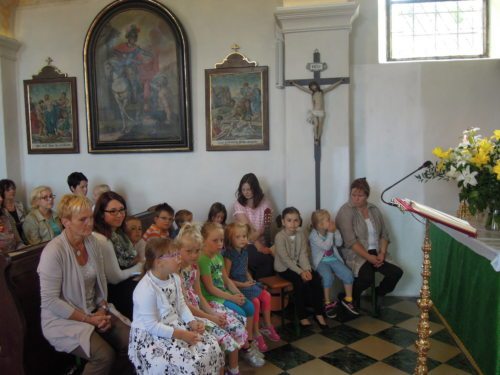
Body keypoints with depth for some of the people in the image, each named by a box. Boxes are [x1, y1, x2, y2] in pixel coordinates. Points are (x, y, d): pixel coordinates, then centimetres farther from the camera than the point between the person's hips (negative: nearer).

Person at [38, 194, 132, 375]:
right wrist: (87, 318, -17)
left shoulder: (92, 241, 0)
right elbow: (50, 300, -19)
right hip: (63, 319, -6)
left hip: (94, 311, 6)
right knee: (105, 355, -25)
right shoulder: (54, 251, -20)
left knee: (131, 342, -13)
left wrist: (103, 309, -5)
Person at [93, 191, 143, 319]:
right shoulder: (101, 239, -22)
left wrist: (140, 262, -8)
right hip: (115, 291, -8)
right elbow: (115, 278, -17)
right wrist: (140, 267, -4)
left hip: (130, 280, 8)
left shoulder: (118, 232, 6)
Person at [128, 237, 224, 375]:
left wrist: (192, 322, -9)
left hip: (175, 325, 8)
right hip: (150, 336, -8)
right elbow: (152, 326, -24)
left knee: (211, 346, -2)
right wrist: (181, 334, -24)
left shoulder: (175, 278, 1)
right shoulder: (145, 289, -26)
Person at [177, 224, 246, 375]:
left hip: (199, 307, 8)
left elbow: (199, 295, 10)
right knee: (221, 335, -21)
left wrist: (213, 313, -4)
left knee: (236, 325, -2)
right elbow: (184, 305, -19)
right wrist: (209, 317, -16)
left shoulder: (194, 267, 5)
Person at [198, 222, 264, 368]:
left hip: (224, 293, 9)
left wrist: (238, 293, -3)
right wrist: (231, 298, -18)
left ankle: (250, 342, 13)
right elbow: (210, 288, -21)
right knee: (240, 313, -18)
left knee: (249, 307, -1)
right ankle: (246, 349, 0)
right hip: (212, 297, -9)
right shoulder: (203, 259, -21)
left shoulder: (218, 256, 8)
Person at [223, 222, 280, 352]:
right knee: (255, 301, -22)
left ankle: (267, 326, 13)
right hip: (235, 286, -8)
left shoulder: (244, 252, 7)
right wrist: (243, 285, -20)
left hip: (246, 283, 8)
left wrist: (250, 280, 0)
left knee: (266, 295, -4)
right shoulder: (229, 255, -18)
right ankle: (256, 333, -6)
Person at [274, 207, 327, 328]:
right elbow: (285, 259, -22)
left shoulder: (301, 234, 1)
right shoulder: (280, 236, -17)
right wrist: (300, 272, -27)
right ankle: (302, 316, -14)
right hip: (284, 268, -5)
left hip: (298, 265, 6)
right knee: (301, 281, -28)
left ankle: (318, 313, -5)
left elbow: (303, 254, -5)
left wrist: (307, 269, -21)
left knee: (316, 278, -16)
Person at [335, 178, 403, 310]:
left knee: (396, 272, -14)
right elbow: (350, 241, -17)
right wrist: (368, 257, -21)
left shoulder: (374, 209, 10)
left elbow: (384, 234, 10)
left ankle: (377, 294, 14)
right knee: (367, 277, -32)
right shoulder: (346, 211, -9)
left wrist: (382, 253, -7)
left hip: (376, 253, 6)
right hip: (356, 254, -6)